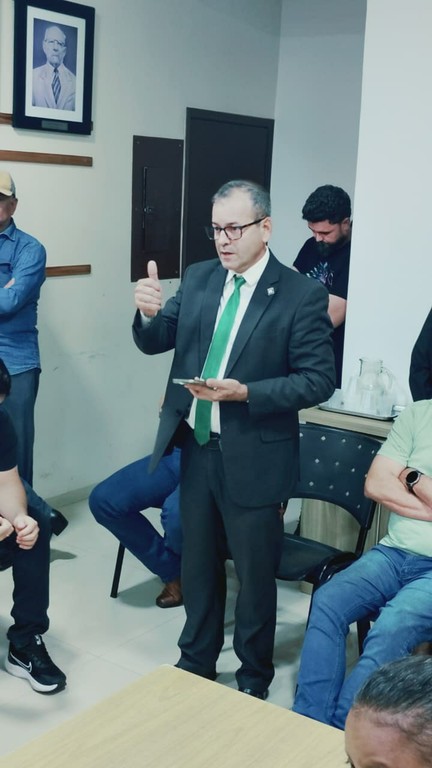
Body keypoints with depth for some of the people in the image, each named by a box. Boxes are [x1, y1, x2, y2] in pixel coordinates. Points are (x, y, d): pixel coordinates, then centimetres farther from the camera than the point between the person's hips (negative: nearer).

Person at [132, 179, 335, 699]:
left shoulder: (302, 295, -12)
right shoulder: (198, 278, 4)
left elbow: (319, 379, -13)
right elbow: (154, 343, 5)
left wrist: (245, 393, -23)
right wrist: (149, 313, -18)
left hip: (252, 457, -5)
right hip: (195, 446, 5)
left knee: (254, 574, 11)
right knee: (198, 564, 20)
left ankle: (254, 678, 33)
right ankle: (196, 661, 40)